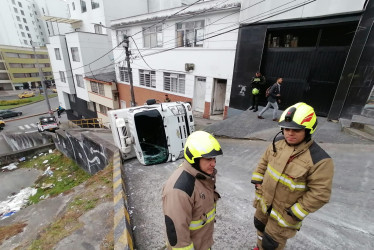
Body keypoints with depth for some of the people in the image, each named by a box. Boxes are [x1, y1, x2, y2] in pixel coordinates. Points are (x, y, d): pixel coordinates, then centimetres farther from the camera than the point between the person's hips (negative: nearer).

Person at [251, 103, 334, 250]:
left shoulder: (319, 160, -28)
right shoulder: (277, 143, -10)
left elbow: (320, 194, -23)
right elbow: (264, 162, 6)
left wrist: (295, 213, -18)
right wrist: (258, 182, 1)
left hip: (285, 212, -6)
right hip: (264, 201, 6)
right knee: (260, 225, 30)